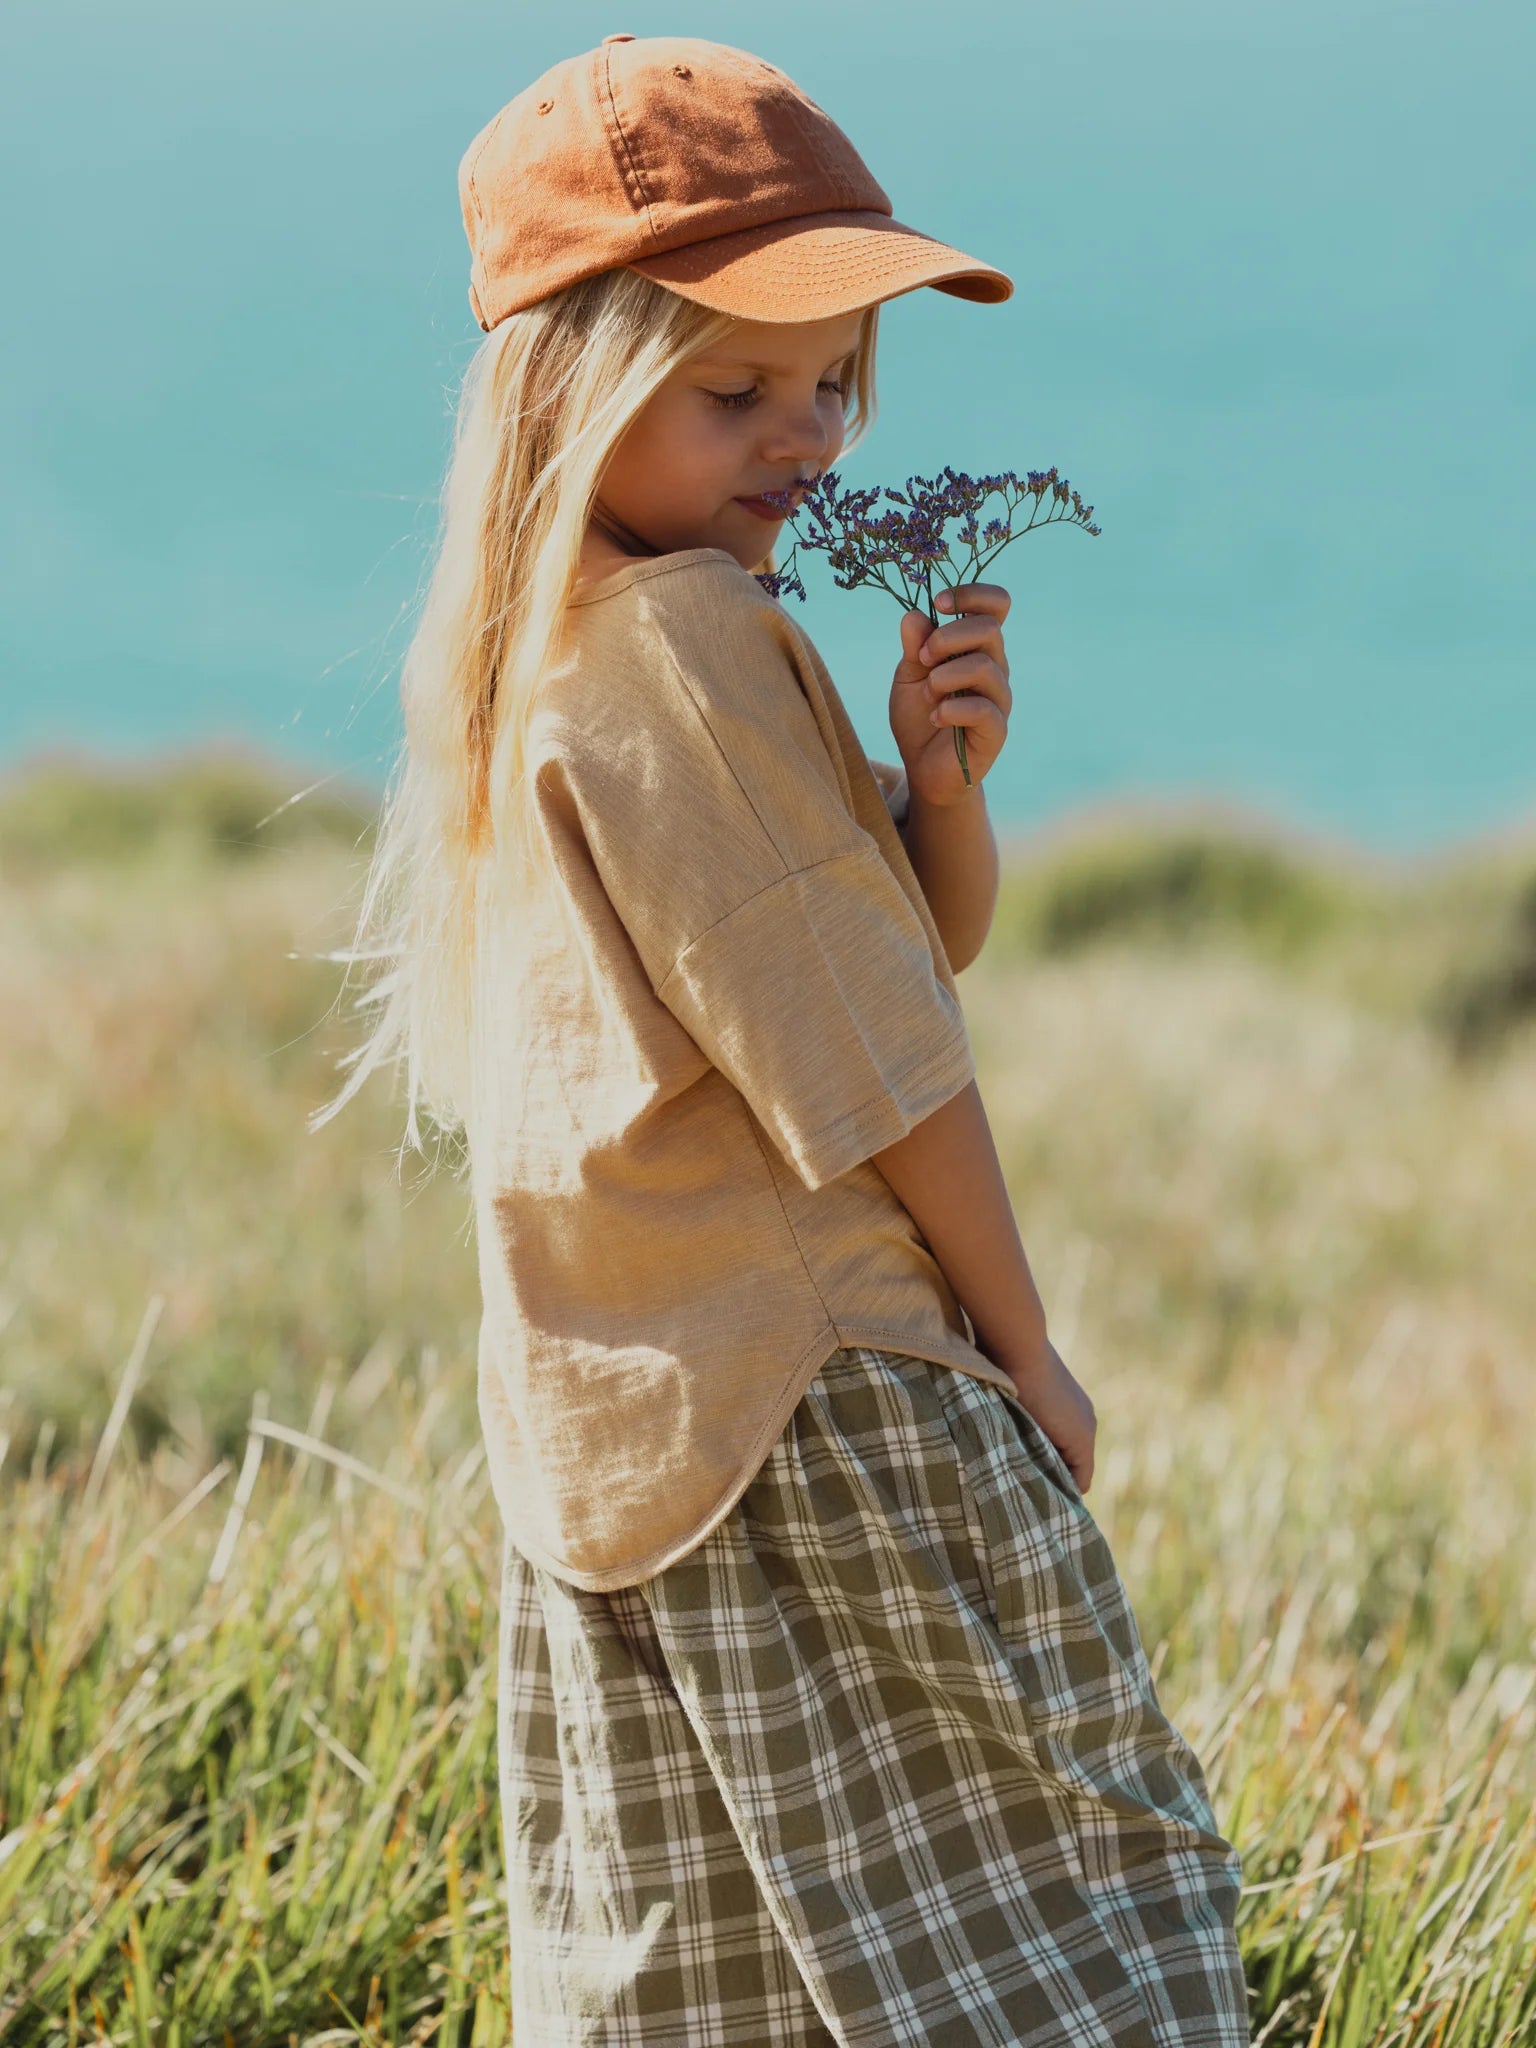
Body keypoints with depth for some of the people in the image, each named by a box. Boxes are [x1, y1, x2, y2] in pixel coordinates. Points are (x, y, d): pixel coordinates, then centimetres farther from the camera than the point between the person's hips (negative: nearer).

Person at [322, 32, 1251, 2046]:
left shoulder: (540, 656, 13)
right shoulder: (697, 644, -17)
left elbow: (923, 948, 16)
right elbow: (867, 1056, -15)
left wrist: (939, 779, -5)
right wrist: (1025, 1349, -5)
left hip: (615, 1423, 9)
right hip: (815, 1419, -9)